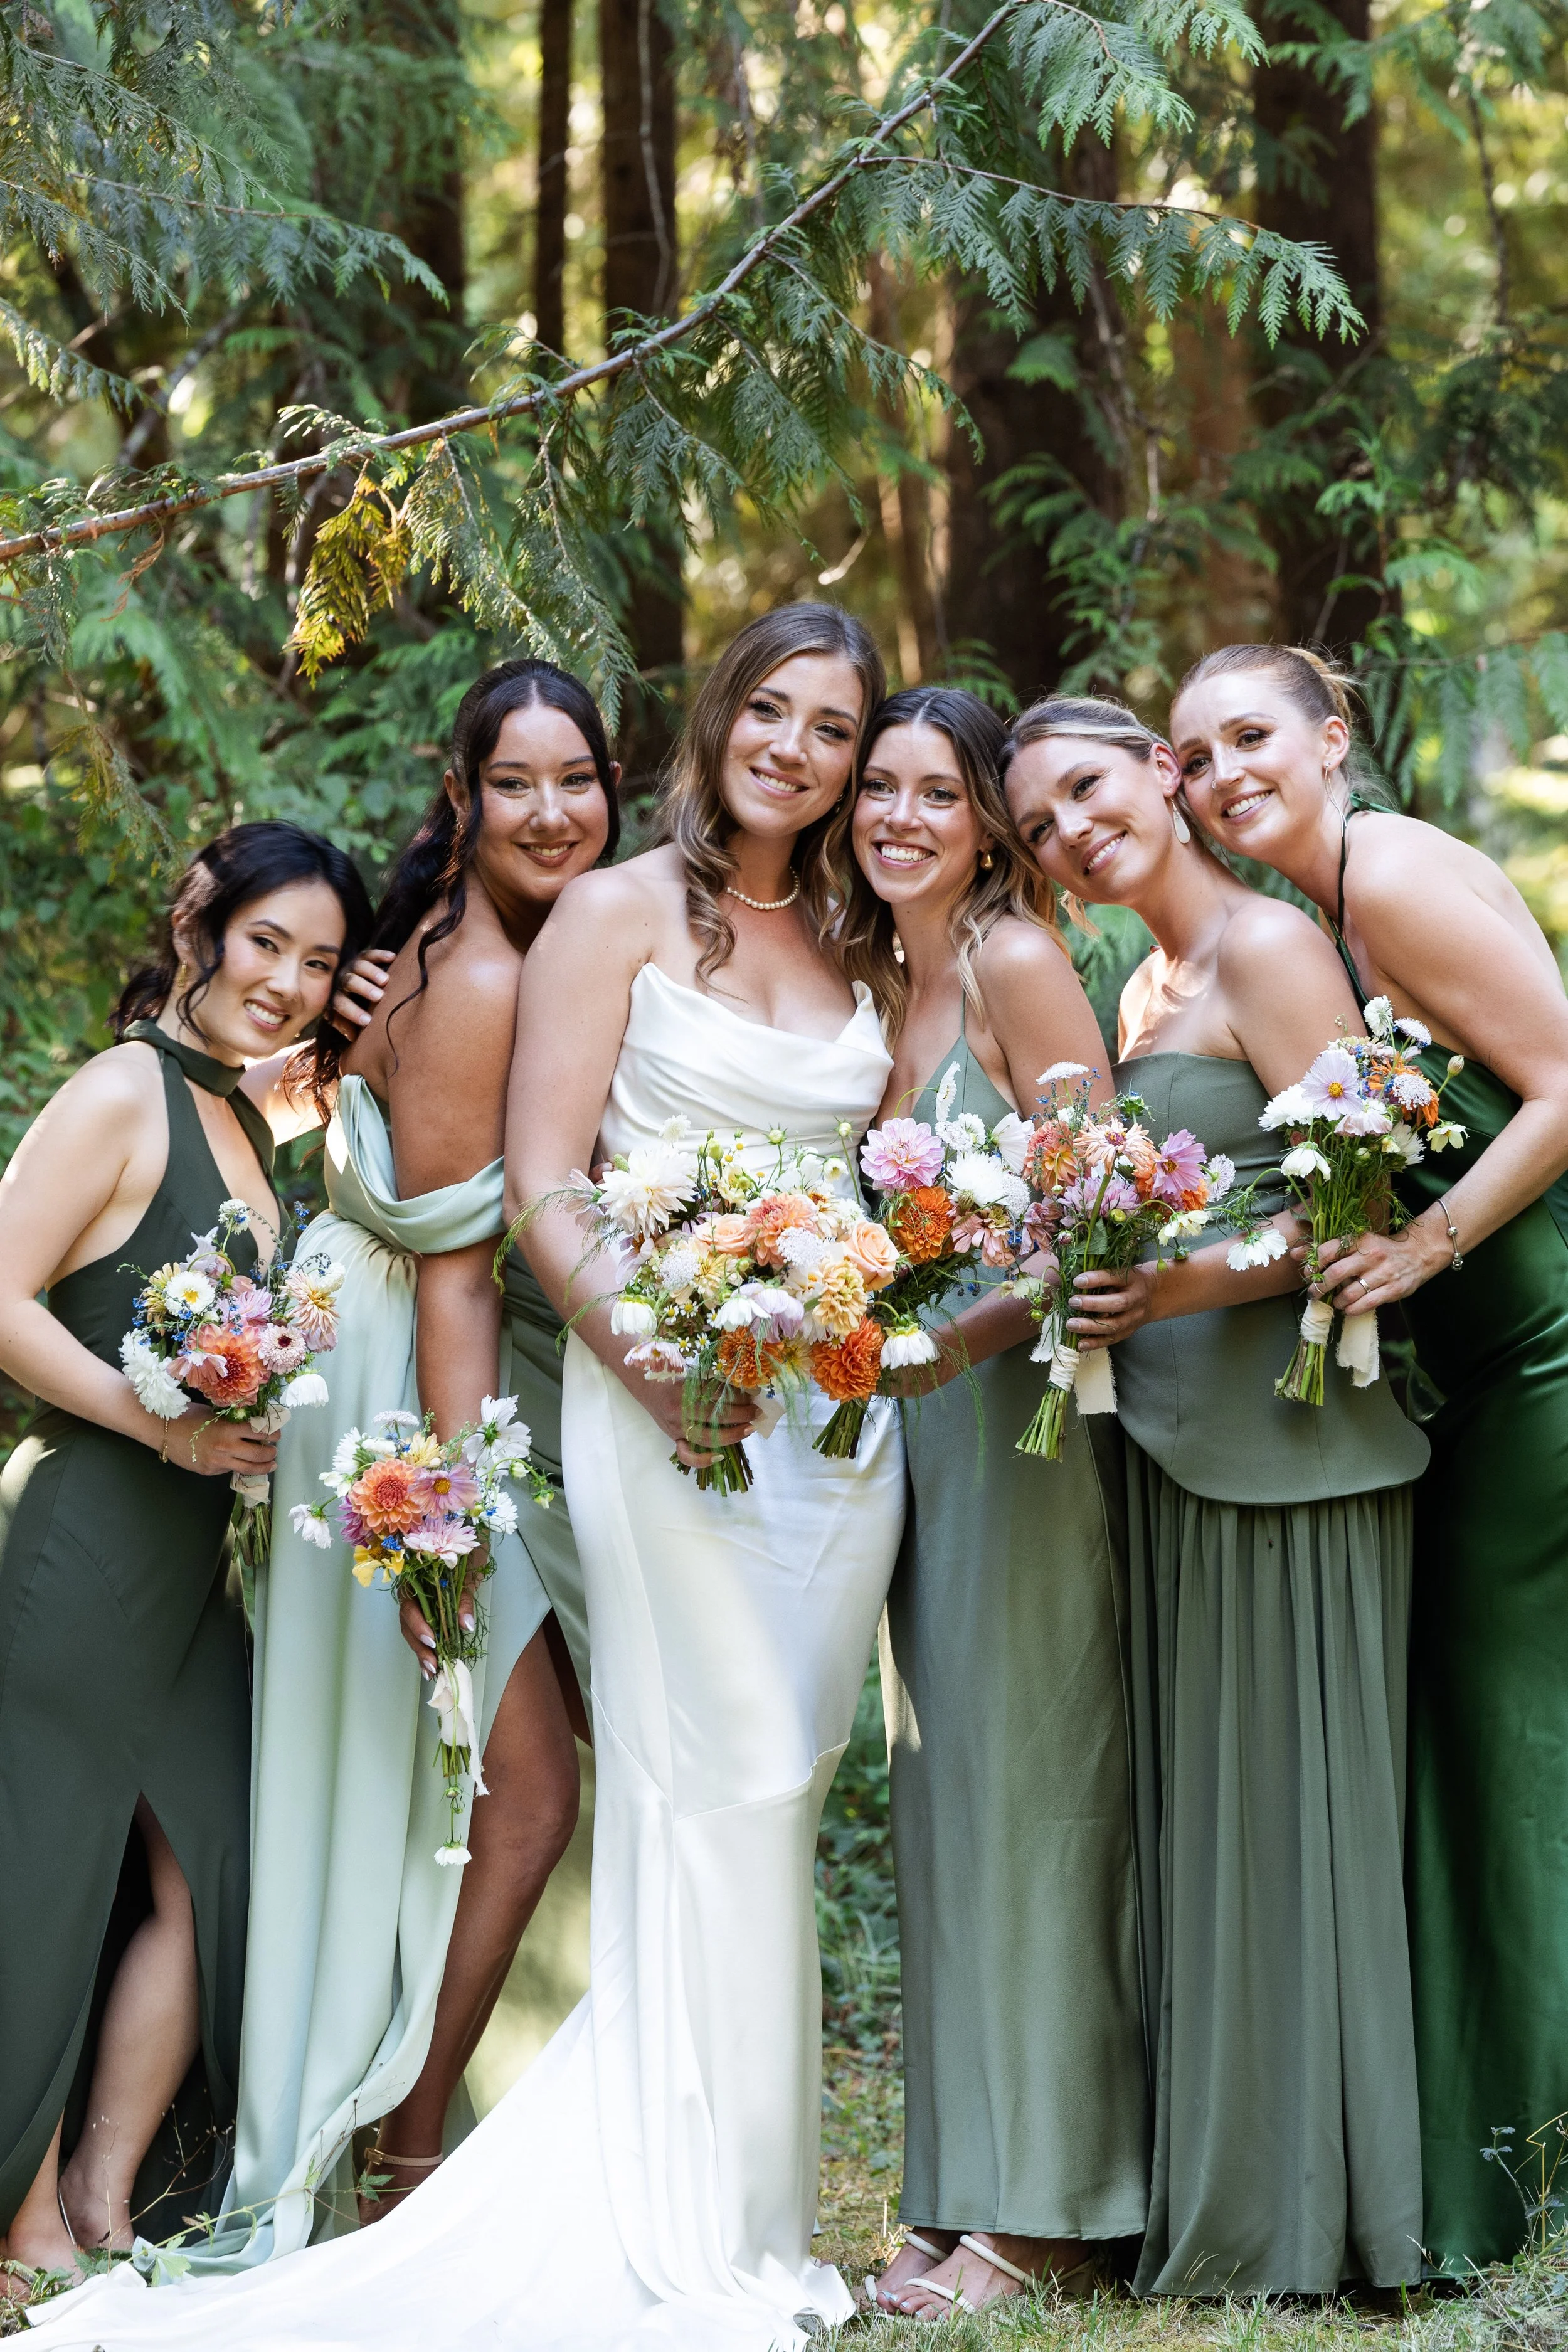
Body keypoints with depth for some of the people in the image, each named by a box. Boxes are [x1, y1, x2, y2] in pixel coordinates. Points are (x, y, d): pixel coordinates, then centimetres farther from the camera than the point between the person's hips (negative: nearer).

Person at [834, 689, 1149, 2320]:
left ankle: (1035, 2206, 3)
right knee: (940, 1788, 10)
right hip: (918, 1423, 8)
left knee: (1016, 1783, -4)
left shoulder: (1017, 965, -11)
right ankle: (958, 2183, 17)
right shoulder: (875, 980, 13)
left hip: (1025, 1407, -8)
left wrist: (966, 1335, -23)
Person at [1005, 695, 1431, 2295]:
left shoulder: (1266, 944, -9)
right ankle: (1210, 2193, 20)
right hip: (1170, 1437, 9)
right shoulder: (1145, 987, 18)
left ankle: (1298, 2219, 7)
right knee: (1194, 1806, 12)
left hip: (1285, 1435, -9)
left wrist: (1206, 1280, -27)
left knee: (1282, 1797, -2)